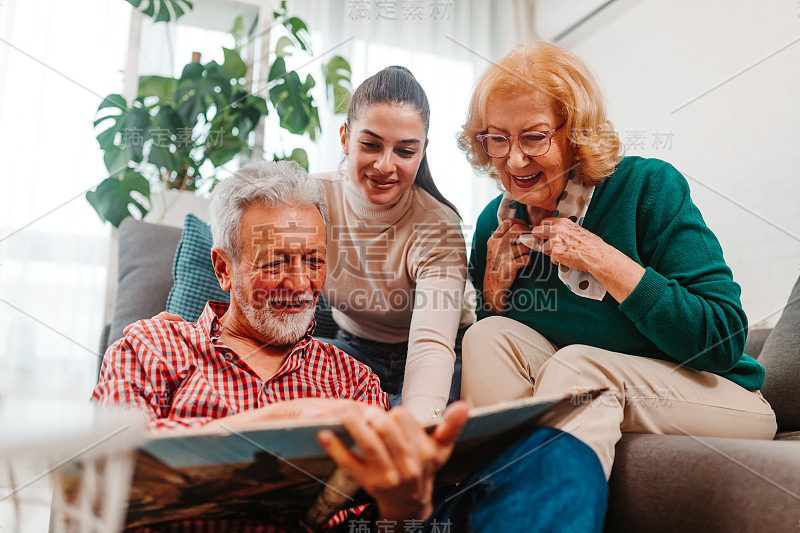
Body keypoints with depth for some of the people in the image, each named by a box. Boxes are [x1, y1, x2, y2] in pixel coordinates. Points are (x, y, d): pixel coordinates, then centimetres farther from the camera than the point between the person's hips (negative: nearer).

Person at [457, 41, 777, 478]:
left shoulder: (648, 186, -16)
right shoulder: (496, 224, -2)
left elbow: (724, 341, -22)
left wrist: (601, 259, -25)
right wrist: (494, 293, -14)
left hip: (715, 395, -4)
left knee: (574, 364, -31)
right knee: (488, 336, -18)